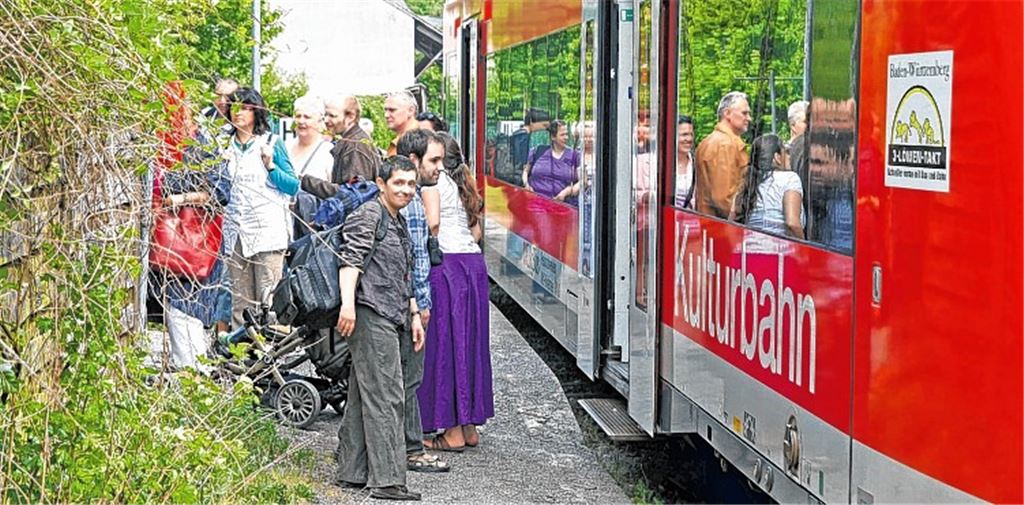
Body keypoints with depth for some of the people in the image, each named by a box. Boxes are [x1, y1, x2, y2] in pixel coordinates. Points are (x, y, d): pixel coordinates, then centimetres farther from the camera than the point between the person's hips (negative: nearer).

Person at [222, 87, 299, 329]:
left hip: (267, 230, -4)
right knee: (239, 300, 4)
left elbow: (293, 186, 1)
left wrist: (271, 166, -11)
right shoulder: (227, 146, 15)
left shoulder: (271, 143, 3)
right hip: (236, 231, 4)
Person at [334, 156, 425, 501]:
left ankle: (352, 472, 16)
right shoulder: (368, 215, -5)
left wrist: (414, 315, 27)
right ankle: (387, 479, -11)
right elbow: (351, 260, -17)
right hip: (370, 316, -9)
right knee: (385, 398, -11)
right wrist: (348, 303, -28)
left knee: (362, 397, 11)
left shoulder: (400, 223, 24)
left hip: (390, 320, 9)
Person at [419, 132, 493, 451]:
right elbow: (477, 231, 16)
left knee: (445, 342, -4)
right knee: (470, 342, 11)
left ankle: (454, 430, -4)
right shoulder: (464, 183, 18)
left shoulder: (433, 181, -4)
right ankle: (470, 426, 16)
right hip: (474, 262, 8)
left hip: (446, 264, -8)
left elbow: (432, 222, -16)